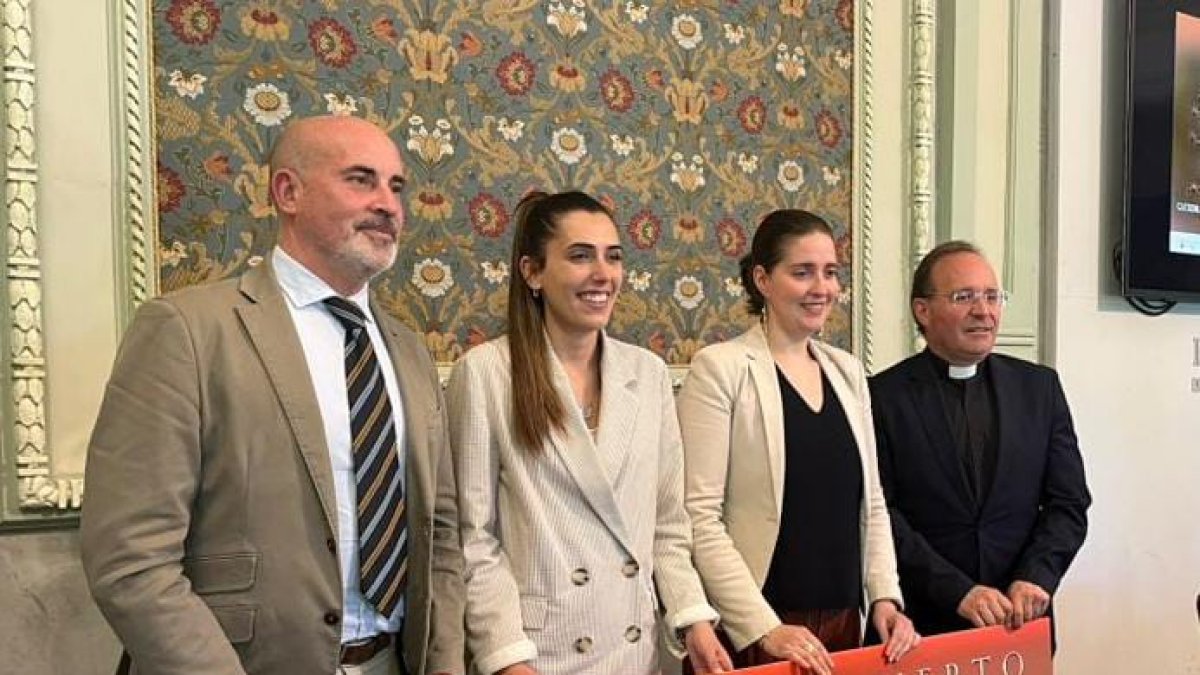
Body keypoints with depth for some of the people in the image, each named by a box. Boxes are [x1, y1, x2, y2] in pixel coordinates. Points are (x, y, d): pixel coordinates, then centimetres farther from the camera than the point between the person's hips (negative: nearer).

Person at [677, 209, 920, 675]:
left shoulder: (847, 370, 8)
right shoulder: (720, 368, -10)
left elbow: (871, 501, 12)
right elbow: (699, 516, -15)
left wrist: (885, 596, 0)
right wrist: (764, 628, -19)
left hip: (843, 621, 6)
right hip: (747, 632, -5)